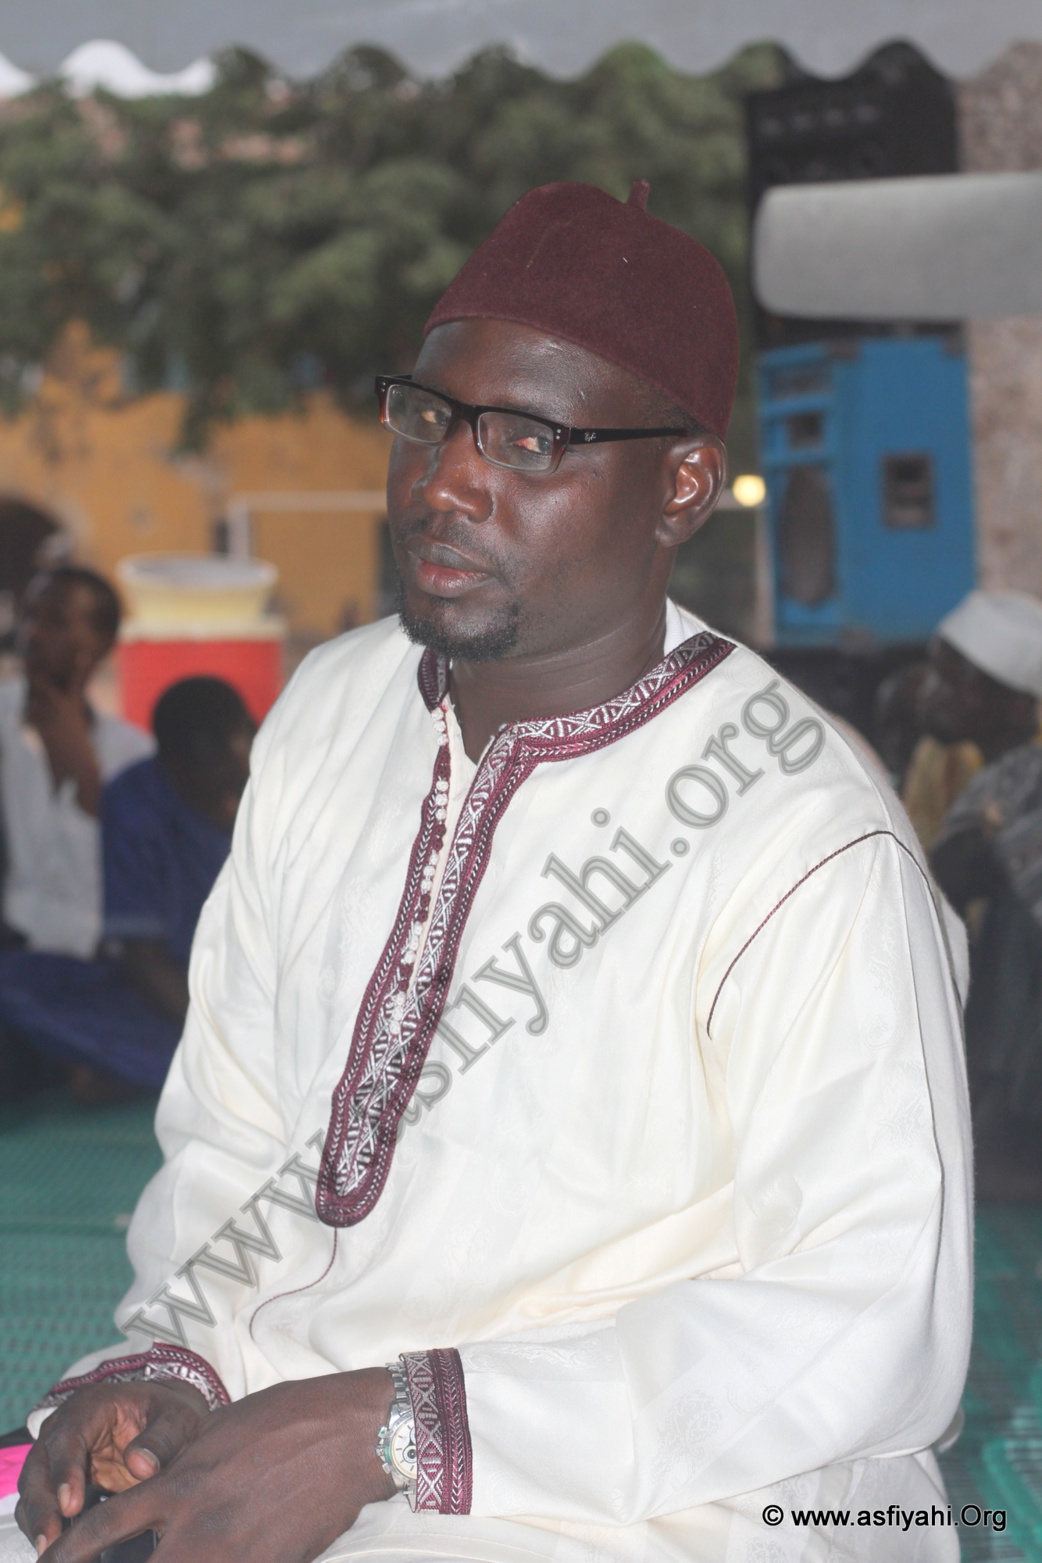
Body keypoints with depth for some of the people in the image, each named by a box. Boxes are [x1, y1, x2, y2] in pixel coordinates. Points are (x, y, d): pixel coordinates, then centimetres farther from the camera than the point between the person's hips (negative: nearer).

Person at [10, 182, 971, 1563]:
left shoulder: (810, 854, -14)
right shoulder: (332, 711, 9)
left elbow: (870, 1334, -19)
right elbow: (231, 1141, 13)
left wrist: (385, 1430, -22)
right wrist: (169, 1371, -7)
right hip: (269, 1439, 6)